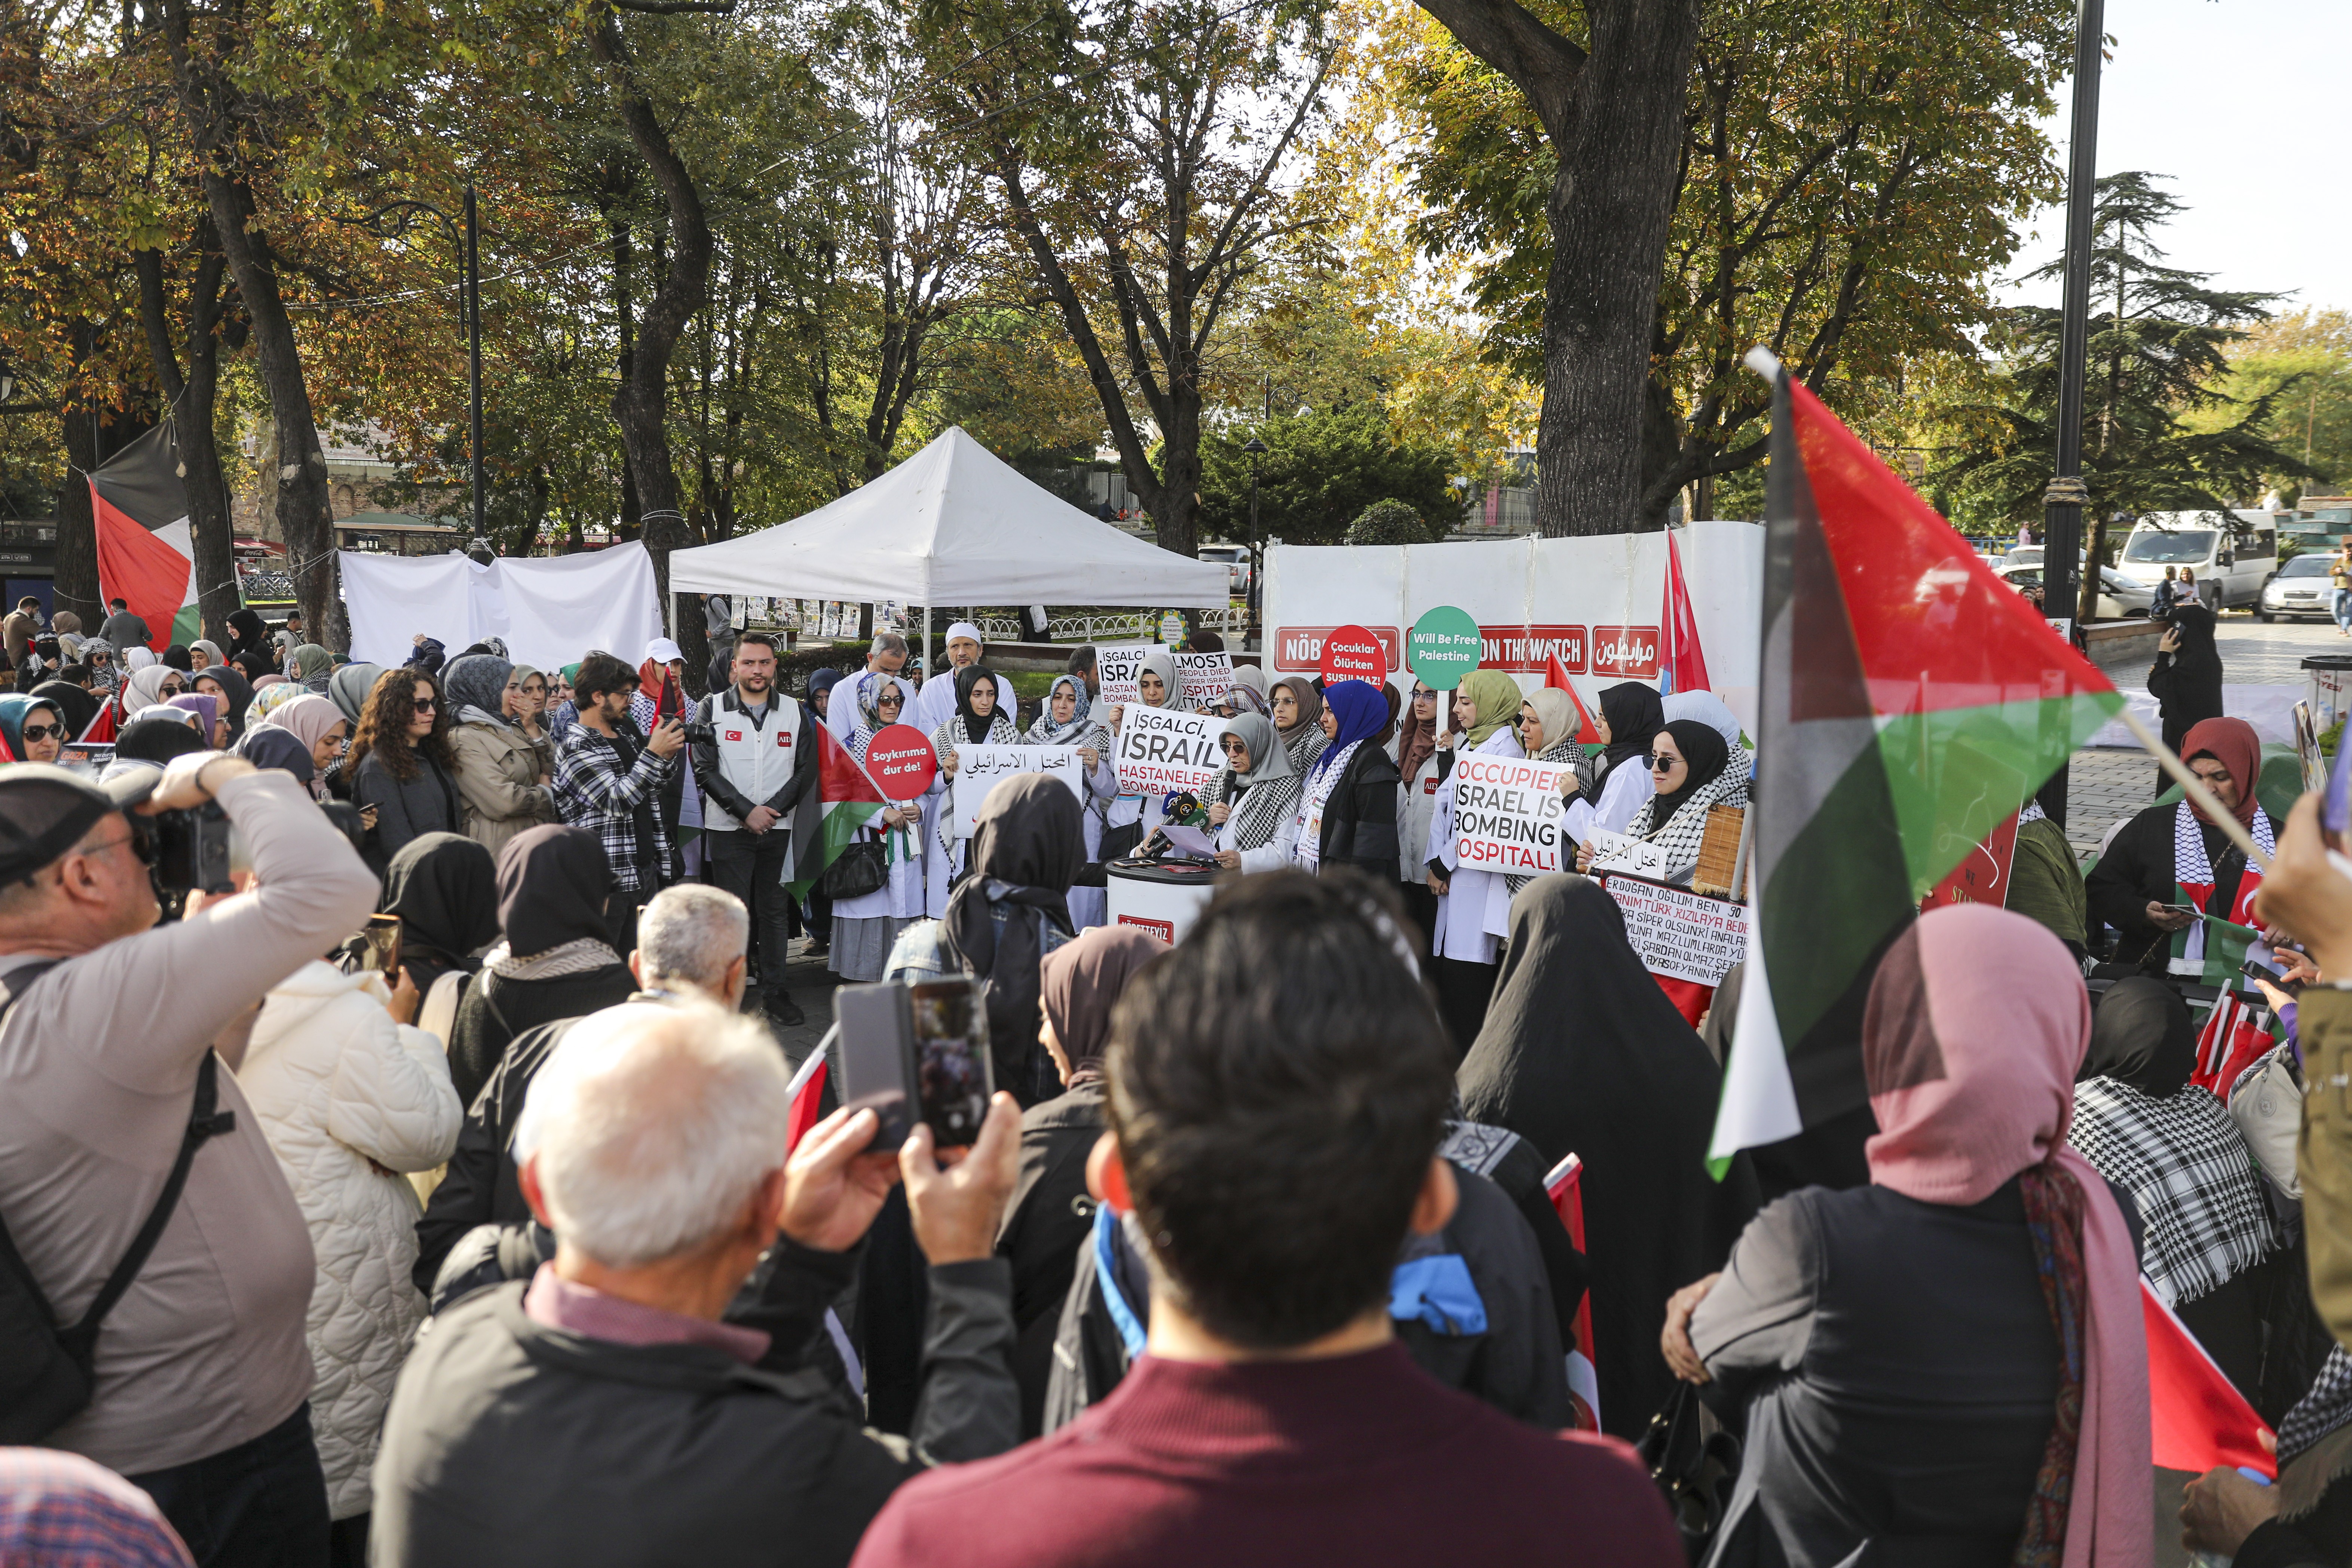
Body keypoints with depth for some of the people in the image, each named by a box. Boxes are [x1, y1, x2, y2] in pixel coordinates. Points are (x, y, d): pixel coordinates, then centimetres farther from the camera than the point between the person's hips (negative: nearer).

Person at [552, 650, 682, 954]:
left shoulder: (626, 732, 15)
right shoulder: (575, 748, -10)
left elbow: (652, 789, 24)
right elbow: (616, 801, -20)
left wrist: (667, 757, 5)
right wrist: (654, 753, -25)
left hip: (647, 869, 8)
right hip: (608, 878, -8)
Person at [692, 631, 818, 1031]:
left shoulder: (795, 713, 7)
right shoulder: (712, 709, 1)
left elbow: (806, 771, 4)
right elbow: (705, 770, -5)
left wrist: (771, 809, -9)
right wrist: (747, 811, -12)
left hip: (777, 829, 2)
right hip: (727, 829, -2)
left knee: (774, 911, 7)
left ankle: (776, 991, 15)